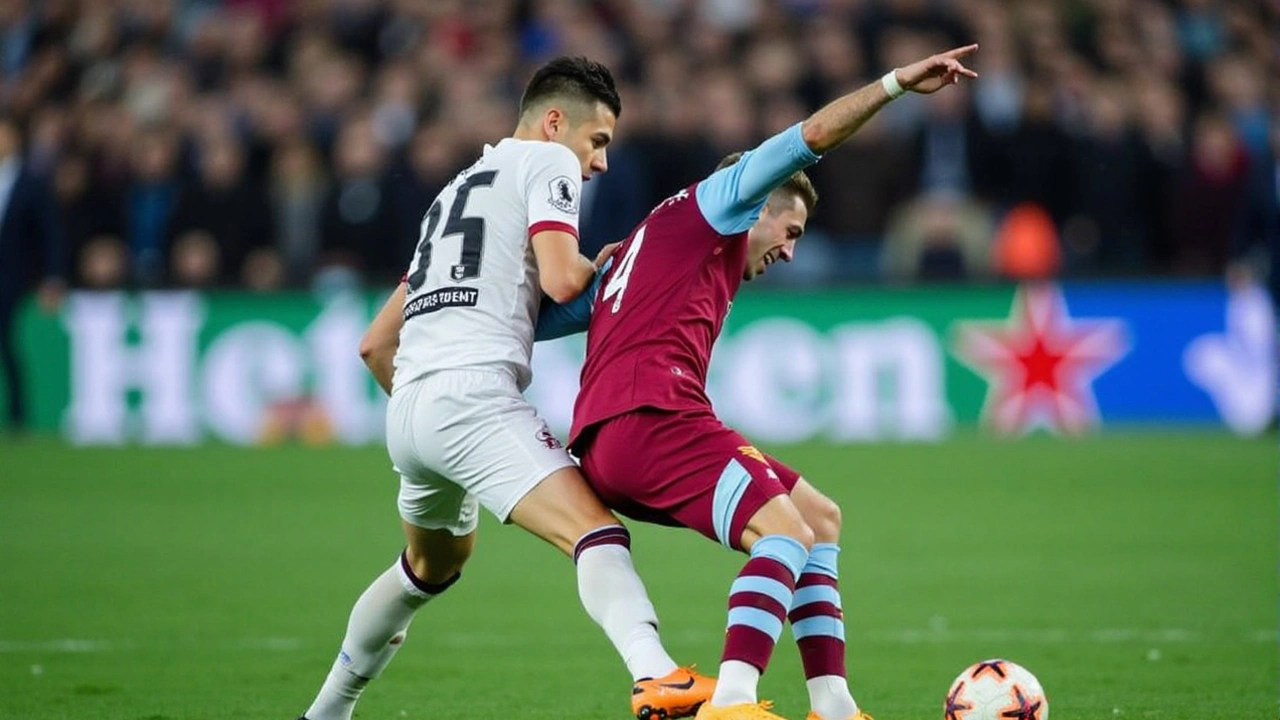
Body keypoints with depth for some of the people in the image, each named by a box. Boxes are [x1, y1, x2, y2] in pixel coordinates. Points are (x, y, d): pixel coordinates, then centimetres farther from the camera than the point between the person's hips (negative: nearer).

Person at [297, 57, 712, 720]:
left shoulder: (455, 192, 31)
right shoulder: (548, 161, 8)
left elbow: (375, 345, 32)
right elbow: (562, 280, -9)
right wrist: (600, 266, 12)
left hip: (408, 410, 8)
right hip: (473, 388, -8)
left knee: (432, 564, 32)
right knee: (597, 535, -23)